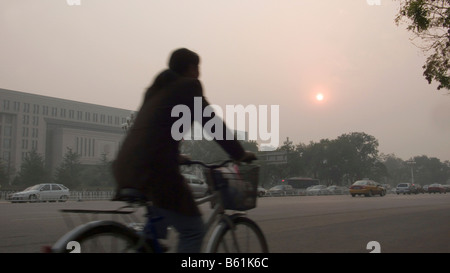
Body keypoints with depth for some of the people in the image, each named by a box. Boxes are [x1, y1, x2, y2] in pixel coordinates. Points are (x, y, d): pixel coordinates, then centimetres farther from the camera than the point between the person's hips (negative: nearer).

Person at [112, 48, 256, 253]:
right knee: (193, 230, 1)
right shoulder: (189, 86, 2)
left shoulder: (156, 89, 25)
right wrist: (240, 154, 9)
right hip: (154, 169, -9)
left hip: (125, 167, 9)